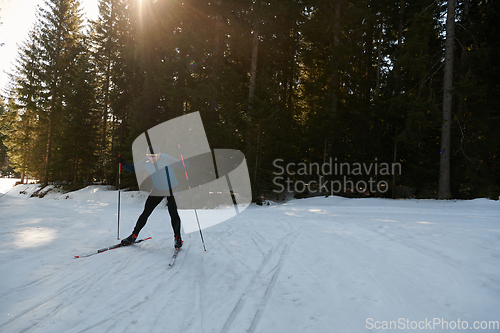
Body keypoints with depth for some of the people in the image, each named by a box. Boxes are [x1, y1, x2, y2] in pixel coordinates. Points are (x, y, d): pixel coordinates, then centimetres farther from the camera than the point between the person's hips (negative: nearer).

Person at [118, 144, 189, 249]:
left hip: (172, 189, -4)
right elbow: (133, 168, 3)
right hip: (157, 190, 4)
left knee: (173, 213, -13)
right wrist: (123, 163, -13)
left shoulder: (166, 159, -25)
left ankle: (177, 238, 6)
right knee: (146, 212, 5)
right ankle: (134, 236, 21)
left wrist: (185, 161, -51)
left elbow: (183, 166, -30)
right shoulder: (146, 162, -11)